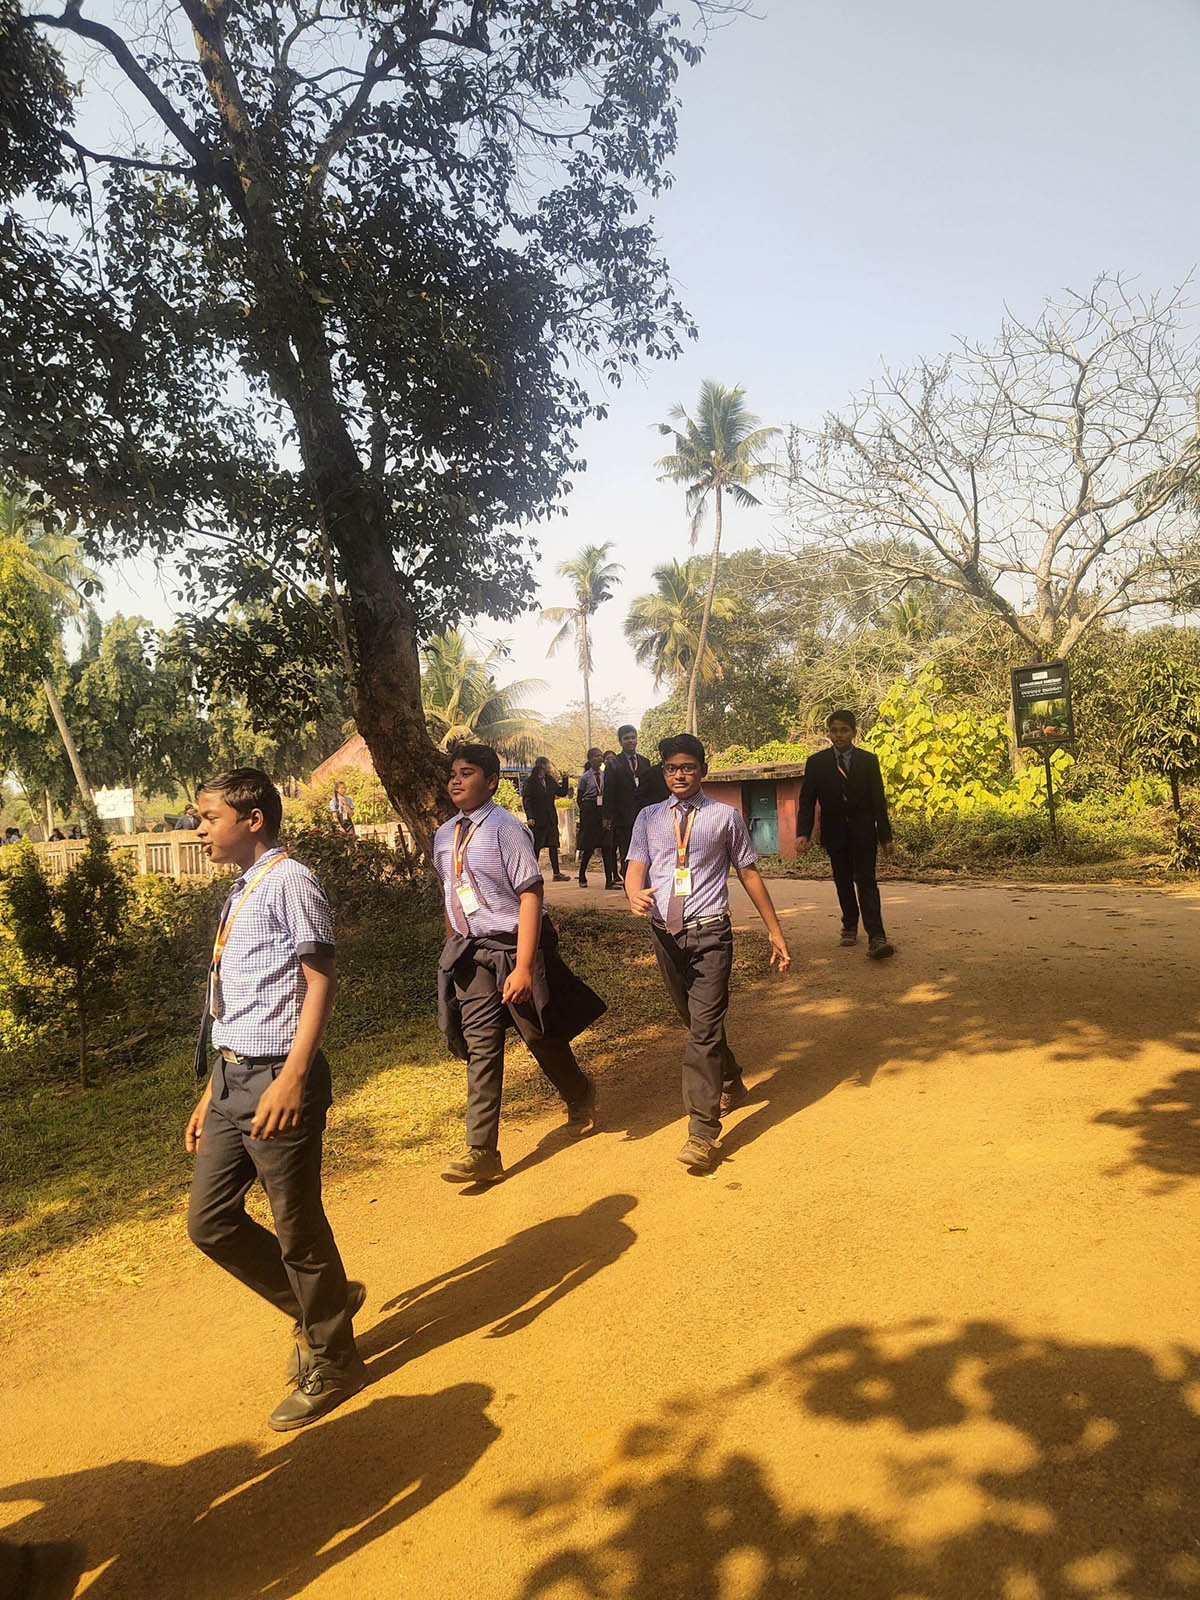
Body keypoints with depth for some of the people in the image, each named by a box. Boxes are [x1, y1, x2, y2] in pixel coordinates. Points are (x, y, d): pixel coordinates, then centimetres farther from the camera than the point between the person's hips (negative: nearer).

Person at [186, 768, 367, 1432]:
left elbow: (319, 983, -18)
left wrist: (290, 1079, -26)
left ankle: (331, 1364, 27)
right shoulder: (240, 893, 16)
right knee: (210, 1222, 14)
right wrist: (212, 1093, 19)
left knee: (298, 1229, 4)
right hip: (232, 1078, 9)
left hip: (276, 1079, -9)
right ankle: (320, 1303, 33)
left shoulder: (288, 880, -11)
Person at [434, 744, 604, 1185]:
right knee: (480, 1048, 2)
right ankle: (481, 1152, 8)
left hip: (513, 948, -5)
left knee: (540, 1036, 11)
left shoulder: (505, 828, -16)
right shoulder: (445, 836, 6)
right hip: (471, 954, 5)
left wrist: (523, 967, -23)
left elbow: (530, 896, -19)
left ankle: (580, 1098, 41)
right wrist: (452, 952, 14)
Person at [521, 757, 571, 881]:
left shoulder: (550, 780, 12)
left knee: (553, 845, 2)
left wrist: (565, 780, 2)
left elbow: (562, 793, 14)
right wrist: (530, 817, -18)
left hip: (551, 818, 5)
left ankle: (556, 873, 3)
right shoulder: (530, 782, -6)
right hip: (537, 819, -5)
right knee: (536, 847, 2)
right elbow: (526, 800, -10)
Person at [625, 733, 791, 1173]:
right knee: (698, 1023, 18)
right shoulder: (649, 818, 10)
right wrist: (635, 894, -25)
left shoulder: (724, 817, 4)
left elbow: (749, 873, 8)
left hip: (709, 933, -3)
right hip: (665, 935, 4)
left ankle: (702, 1134, -7)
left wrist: (775, 931, 8)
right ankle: (730, 1084, 44)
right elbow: (636, 867, 0)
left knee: (704, 1029, -11)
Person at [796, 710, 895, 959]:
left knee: (866, 882, -9)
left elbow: (878, 800, 3)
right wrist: (803, 833, -14)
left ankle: (876, 938, -17)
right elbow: (807, 801, -1)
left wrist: (885, 835, 2)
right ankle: (850, 926, 28)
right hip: (835, 834, 1)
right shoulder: (816, 763, 1)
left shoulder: (869, 760, 1)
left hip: (863, 833, -1)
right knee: (844, 883, 11)